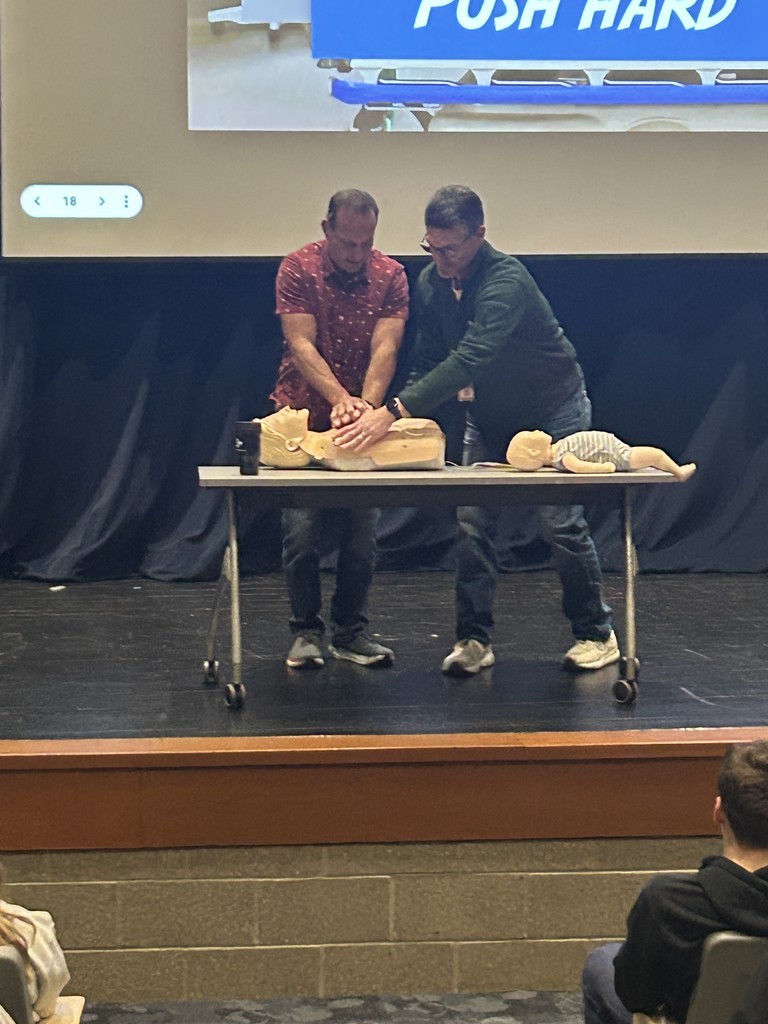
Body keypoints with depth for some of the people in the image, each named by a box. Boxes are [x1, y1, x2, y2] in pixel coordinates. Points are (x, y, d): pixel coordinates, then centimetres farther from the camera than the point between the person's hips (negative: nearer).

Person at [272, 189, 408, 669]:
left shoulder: (391, 276, -6)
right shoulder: (298, 269, -11)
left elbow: (384, 349, -15)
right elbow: (301, 345, -19)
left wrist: (366, 404, -33)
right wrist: (339, 398, -34)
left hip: (363, 418, 2)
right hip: (304, 414, -2)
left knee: (362, 531, 1)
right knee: (302, 529, -4)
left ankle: (351, 633, 13)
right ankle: (306, 633, 9)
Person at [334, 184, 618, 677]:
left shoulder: (506, 280, -33)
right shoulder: (431, 283, -9)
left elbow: (468, 359, -45)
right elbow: (428, 362, -2)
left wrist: (393, 411, -51)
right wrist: (401, 415, -20)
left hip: (553, 409, -6)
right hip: (490, 414, 6)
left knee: (562, 521, -4)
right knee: (473, 521, -4)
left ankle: (597, 634, 11)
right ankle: (474, 640, 1)